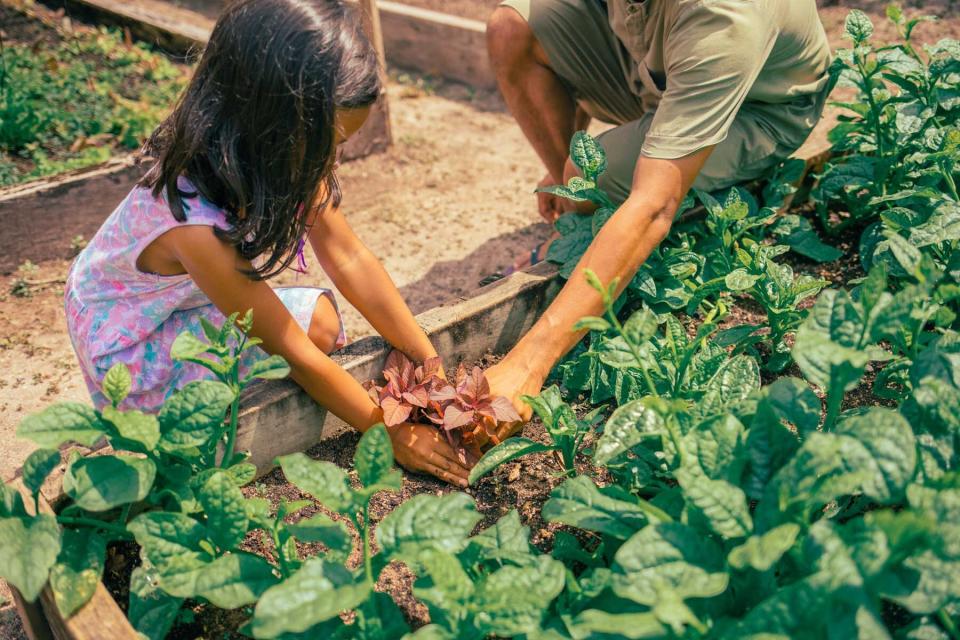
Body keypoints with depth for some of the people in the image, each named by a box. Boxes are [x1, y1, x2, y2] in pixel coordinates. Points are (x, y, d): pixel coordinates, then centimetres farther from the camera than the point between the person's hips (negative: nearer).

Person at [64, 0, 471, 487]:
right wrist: (389, 433, -18)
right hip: (132, 346, -7)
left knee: (321, 319, -8)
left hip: (197, 314, 7)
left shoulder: (275, 160, -20)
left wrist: (433, 368, -11)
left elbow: (350, 260, -12)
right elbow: (295, 354, -29)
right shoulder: (196, 225, -39)